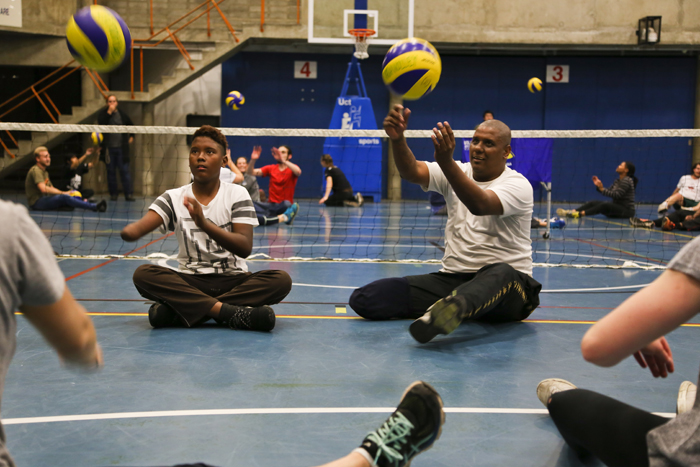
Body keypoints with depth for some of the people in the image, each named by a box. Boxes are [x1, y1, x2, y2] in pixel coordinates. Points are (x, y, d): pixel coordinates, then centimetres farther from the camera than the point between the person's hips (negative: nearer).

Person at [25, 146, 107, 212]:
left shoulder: (45, 172, 22)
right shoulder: (36, 170, -11)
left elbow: (51, 188, 19)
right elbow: (43, 189, -25)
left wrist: (66, 193, 1)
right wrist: (63, 193, -25)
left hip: (44, 200, 10)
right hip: (36, 202, -10)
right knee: (64, 197, -30)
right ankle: (95, 207, -43)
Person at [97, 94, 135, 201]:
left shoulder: (122, 114, 7)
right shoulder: (103, 113, 4)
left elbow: (131, 125, 23)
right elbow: (101, 124, -17)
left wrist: (131, 136, 14)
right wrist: (109, 112, -16)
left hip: (121, 148, 0)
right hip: (108, 148, 0)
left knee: (124, 171, -3)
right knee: (111, 171, 5)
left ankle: (129, 194, 0)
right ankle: (113, 193, 13)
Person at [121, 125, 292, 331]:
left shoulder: (237, 194, -1)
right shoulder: (174, 198, 3)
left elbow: (245, 247, -14)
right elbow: (138, 228, -14)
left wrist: (205, 224, -30)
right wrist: (129, 232, -40)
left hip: (233, 280, 0)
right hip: (189, 281, 1)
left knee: (281, 280, -28)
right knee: (143, 274, -26)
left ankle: (182, 312, -28)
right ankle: (230, 312, -32)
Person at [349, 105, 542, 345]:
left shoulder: (518, 184, -6)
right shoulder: (457, 172, 11)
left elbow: (480, 205, -27)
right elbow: (411, 172, -8)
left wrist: (446, 161, -39)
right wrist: (397, 139, -27)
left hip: (507, 285, -4)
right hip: (452, 279, 4)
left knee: (502, 273, -46)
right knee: (363, 299, -13)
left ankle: (451, 308, -72)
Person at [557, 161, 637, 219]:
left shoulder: (627, 181, -14)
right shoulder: (618, 181, 16)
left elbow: (616, 195, -23)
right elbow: (607, 192, 11)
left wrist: (601, 188, -25)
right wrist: (598, 186, -4)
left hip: (626, 211, -9)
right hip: (617, 208, 9)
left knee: (605, 205, -35)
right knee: (592, 203, -8)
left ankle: (580, 214, -48)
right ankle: (570, 212, -28)